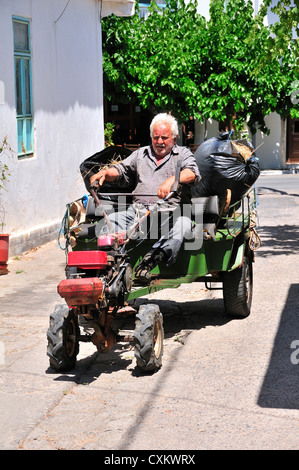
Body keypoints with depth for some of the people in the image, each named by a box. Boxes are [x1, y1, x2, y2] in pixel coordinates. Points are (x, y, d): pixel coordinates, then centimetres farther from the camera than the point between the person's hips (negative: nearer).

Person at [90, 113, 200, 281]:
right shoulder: (141, 154, 28)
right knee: (111, 220, -23)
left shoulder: (183, 154, 14)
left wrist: (173, 180, -29)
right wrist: (106, 172, 0)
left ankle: (154, 257, -57)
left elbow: (192, 173, -6)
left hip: (171, 212, -3)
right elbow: (121, 170, 25)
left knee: (184, 223, -38)